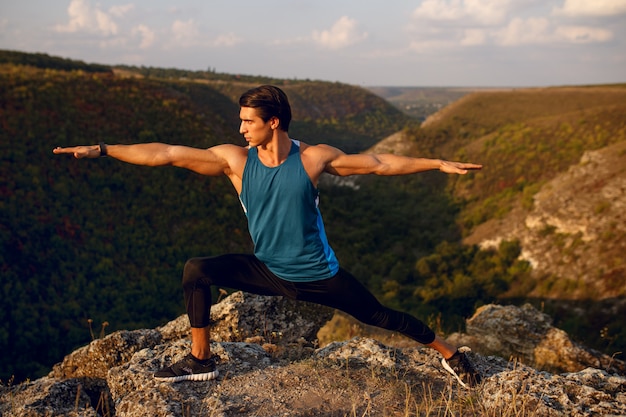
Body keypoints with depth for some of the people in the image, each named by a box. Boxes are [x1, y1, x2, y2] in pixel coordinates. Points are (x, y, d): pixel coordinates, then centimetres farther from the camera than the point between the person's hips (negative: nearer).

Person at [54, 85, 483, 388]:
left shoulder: (314, 157, -15)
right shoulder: (235, 159, -12)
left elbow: (381, 163, -7)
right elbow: (166, 154, -14)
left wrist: (439, 164, -6)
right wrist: (100, 149, -16)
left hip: (318, 274, -2)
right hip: (267, 271, 2)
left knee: (377, 315, 4)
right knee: (196, 271, -13)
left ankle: (448, 352, 30)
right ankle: (201, 360, 4)